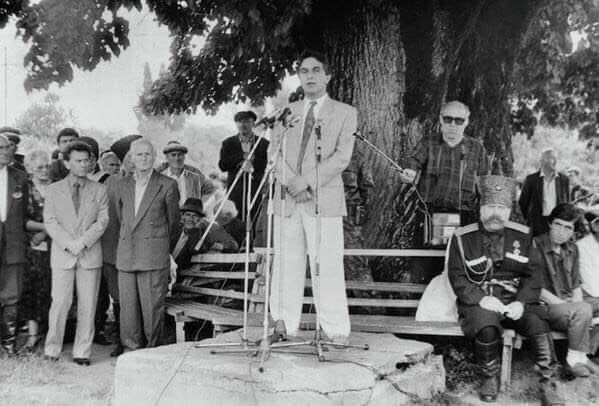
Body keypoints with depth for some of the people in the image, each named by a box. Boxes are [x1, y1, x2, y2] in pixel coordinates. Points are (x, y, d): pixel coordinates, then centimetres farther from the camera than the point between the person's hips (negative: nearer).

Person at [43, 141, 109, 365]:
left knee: (88, 305, 1)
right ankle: (52, 348, 12)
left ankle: (82, 352, 9)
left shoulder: (99, 190, 9)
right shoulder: (54, 190, 9)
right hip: (62, 254, 0)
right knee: (60, 302, -3)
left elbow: (102, 220, 1)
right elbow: (50, 221, 1)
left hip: (90, 254, 1)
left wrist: (83, 241, -13)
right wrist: (68, 243, -12)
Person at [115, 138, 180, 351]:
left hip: (154, 255, -4)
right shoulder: (123, 185, 14)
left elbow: (173, 222, 9)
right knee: (127, 304, 4)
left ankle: (153, 349, 10)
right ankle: (131, 347, 15)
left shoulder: (167, 185, 0)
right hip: (126, 255, 4)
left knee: (152, 306, -3)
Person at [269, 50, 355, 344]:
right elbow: (275, 152, 9)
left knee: (327, 266, -6)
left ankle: (336, 330, -1)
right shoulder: (287, 112, 18)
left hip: (323, 199, -3)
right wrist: (291, 182, -9)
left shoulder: (345, 113, 9)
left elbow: (342, 156, -3)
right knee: (286, 264, 5)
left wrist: (307, 181, -13)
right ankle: (284, 323, 13)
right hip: (287, 198, 3)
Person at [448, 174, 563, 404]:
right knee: (486, 326, -34)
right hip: (479, 301, -2)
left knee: (538, 322, -28)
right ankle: (490, 379, -8)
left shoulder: (522, 236, 7)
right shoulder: (462, 238, 1)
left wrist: (521, 302, -13)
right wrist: (481, 299, -18)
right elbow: (457, 277, -2)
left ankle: (548, 386, -15)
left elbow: (533, 275, 5)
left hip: (515, 301, 2)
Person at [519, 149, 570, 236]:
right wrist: (527, 219, 5)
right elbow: (522, 202, 5)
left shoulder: (563, 179, 7)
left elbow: (567, 202, 14)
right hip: (537, 224, -2)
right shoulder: (531, 179, -1)